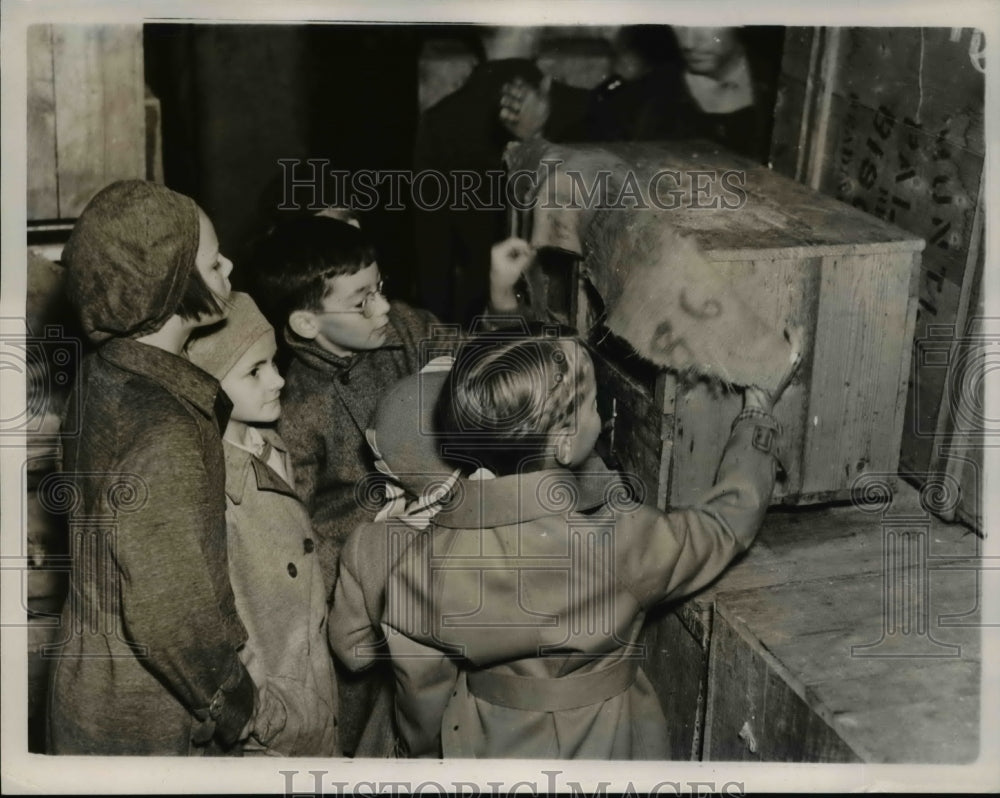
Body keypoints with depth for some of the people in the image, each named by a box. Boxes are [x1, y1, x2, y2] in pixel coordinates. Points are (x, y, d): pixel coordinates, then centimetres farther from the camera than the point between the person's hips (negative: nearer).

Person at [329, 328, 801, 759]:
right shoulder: (617, 546, -32)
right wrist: (758, 413, 3)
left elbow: (352, 649, -9)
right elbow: (728, 519, -12)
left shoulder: (397, 545, -26)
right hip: (591, 749, -1)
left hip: (470, 745, 2)